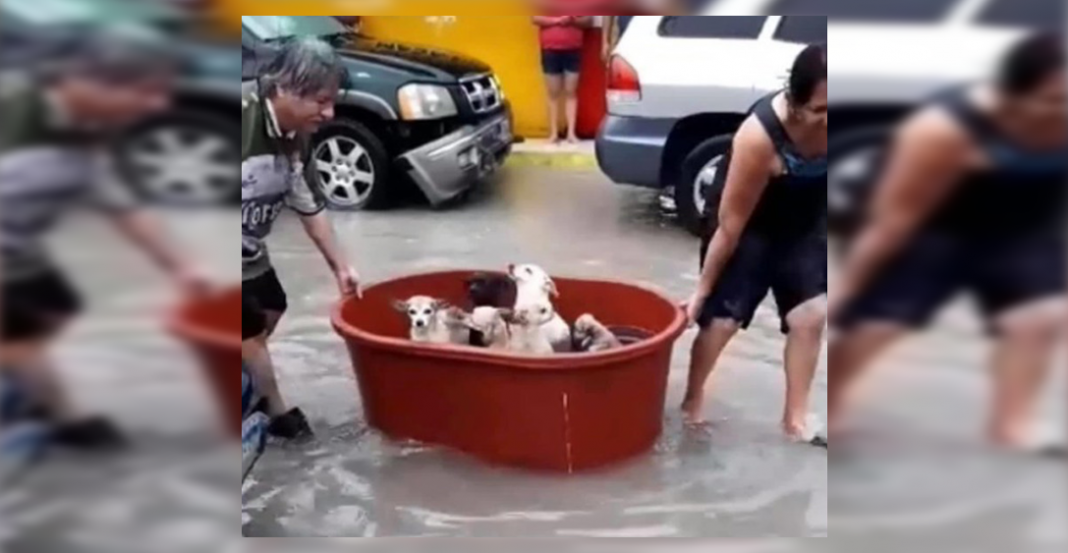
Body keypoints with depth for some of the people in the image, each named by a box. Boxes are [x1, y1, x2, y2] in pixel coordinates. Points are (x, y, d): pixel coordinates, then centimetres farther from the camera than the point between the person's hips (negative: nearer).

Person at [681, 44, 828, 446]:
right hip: (751, 224, -4)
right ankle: (692, 405, 20)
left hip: (805, 221, 5)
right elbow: (730, 226, -27)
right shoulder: (760, 137, -37)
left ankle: (795, 420, 12)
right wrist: (702, 290, -17)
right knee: (721, 318, -3)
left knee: (810, 315, -2)